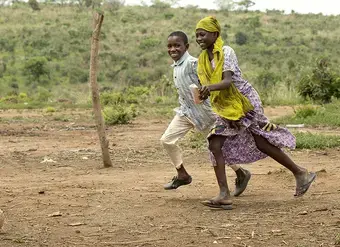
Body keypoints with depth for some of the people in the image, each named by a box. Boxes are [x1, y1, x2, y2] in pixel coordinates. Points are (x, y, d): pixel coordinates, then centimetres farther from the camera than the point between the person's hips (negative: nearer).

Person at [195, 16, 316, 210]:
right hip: (226, 108, 7)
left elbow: (228, 81, -30)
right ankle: (224, 195, -8)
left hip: (245, 102, -7)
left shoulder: (226, 52, -17)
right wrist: (202, 93, -12)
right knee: (215, 146, -8)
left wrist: (211, 87, -49)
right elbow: (207, 85, 10)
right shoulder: (203, 59, 5)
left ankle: (300, 173, 20)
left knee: (262, 143, 0)